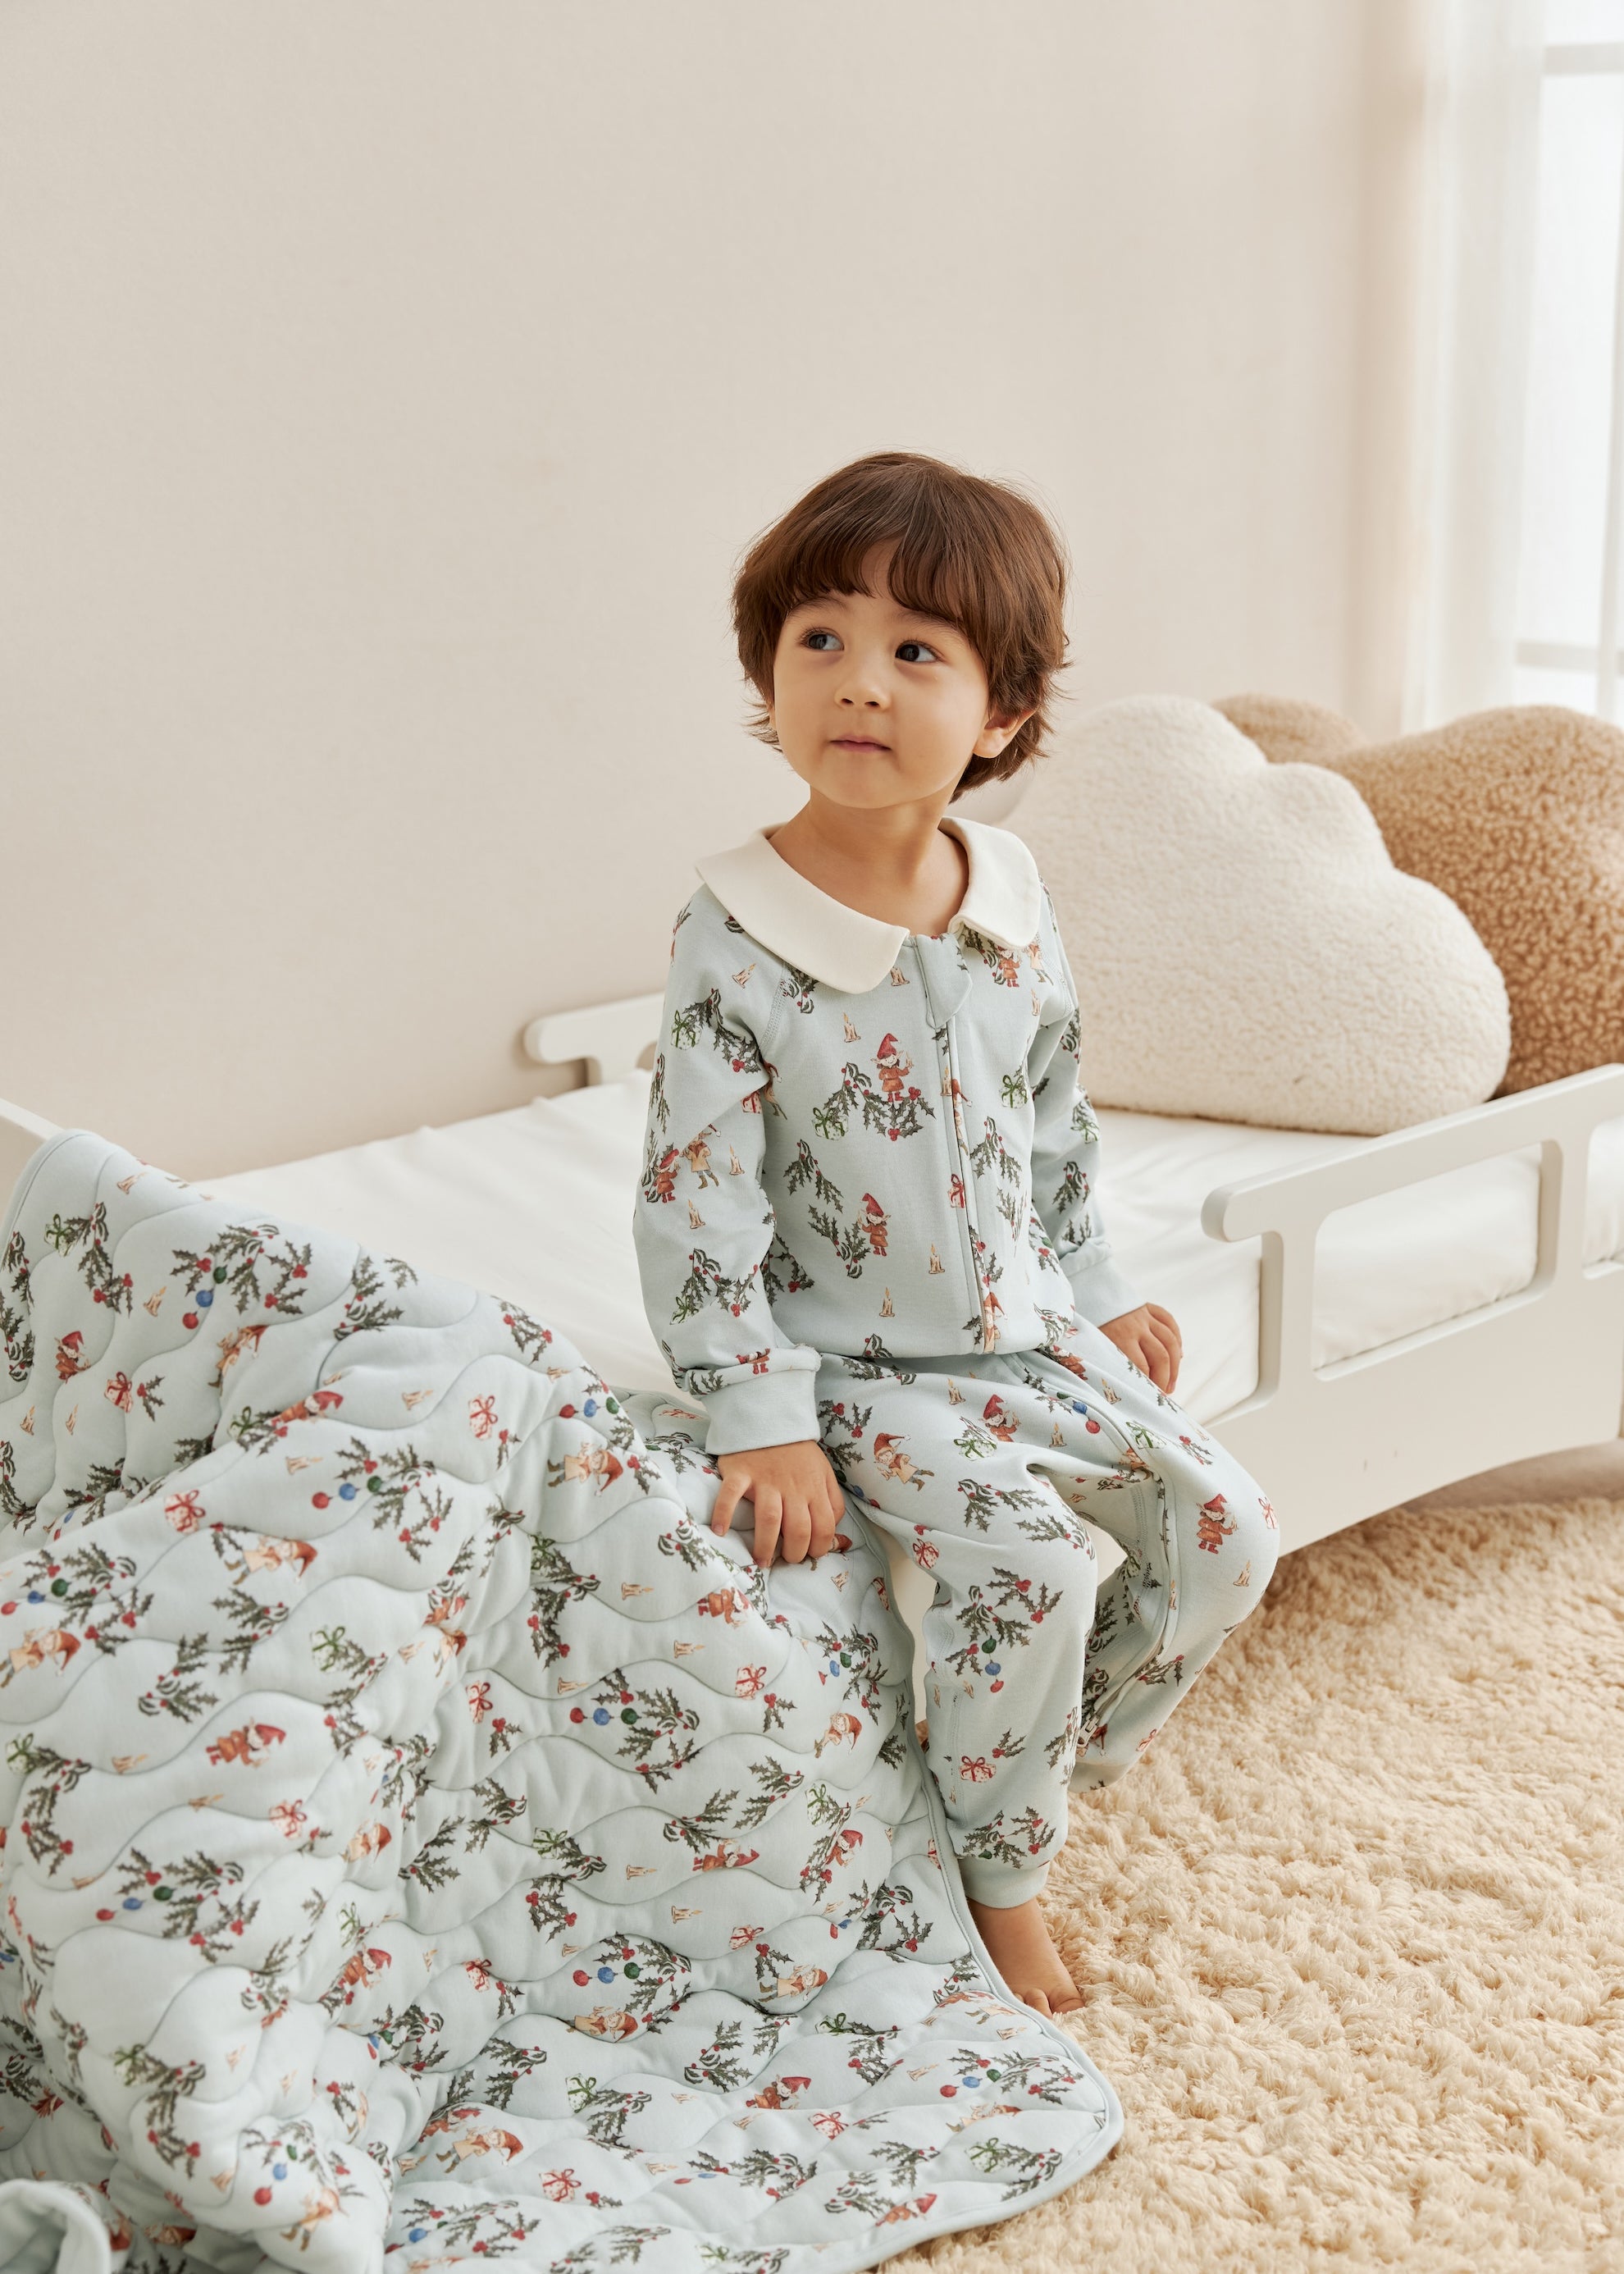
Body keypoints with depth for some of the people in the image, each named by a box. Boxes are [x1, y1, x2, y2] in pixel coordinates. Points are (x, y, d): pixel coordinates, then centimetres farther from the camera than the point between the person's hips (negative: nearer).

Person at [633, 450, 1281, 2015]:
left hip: (1025, 1322, 6)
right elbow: (696, 1199, -18)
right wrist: (761, 1420, -20)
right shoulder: (736, 940, -20)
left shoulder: (1012, 903, -2)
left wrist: (1095, 1289, 14)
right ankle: (999, 1871, 1)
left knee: (1222, 1529, 0)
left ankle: (1050, 1775, 21)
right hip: (858, 1359, -6)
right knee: (1025, 1560, -24)